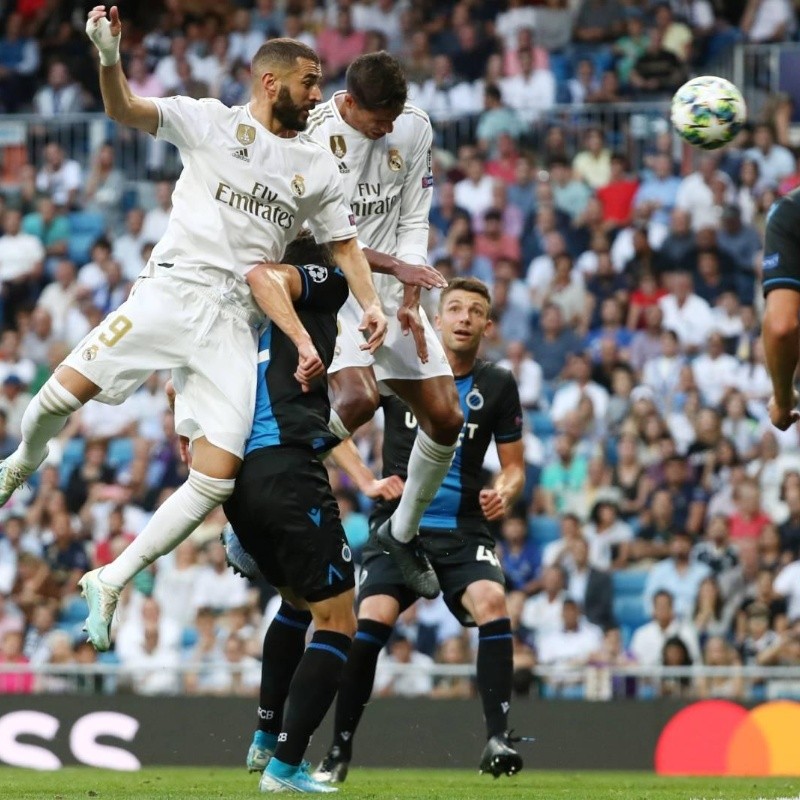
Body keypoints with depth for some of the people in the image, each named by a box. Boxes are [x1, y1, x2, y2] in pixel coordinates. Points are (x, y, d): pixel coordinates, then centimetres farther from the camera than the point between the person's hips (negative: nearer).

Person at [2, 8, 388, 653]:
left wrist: (371, 303, 3)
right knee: (67, 389, -19)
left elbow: (344, 243, 21)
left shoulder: (317, 168, 16)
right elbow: (126, 111, -4)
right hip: (171, 287, -3)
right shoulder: (211, 122, 6)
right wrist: (109, 56, -25)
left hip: (234, 322, 3)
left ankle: (112, 581, 1)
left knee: (219, 477, -11)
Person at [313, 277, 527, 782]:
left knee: (491, 601, -27)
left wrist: (504, 495, -10)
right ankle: (340, 749, -7)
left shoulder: (498, 386, 5)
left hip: (464, 531, 1)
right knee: (372, 619, -21)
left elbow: (514, 466, 11)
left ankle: (498, 738, -23)